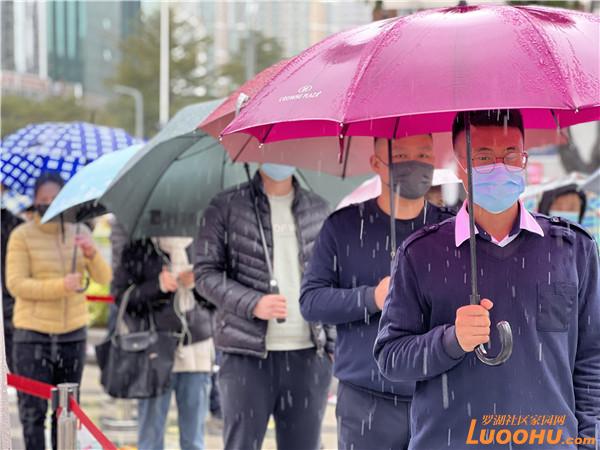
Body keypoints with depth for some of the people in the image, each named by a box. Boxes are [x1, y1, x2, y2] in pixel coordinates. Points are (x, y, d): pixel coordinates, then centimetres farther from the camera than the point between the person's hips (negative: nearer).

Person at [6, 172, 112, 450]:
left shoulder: (79, 233, 9)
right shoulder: (22, 236, -4)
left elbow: (104, 279, 4)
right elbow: (16, 284, -11)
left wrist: (92, 254, -17)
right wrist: (60, 286, -22)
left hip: (73, 333, 4)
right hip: (33, 335, -4)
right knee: (33, 411, -6)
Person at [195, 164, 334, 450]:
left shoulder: (318, 209, 14)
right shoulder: (226, 208, 3)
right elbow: (205, 274, -1)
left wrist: (336, 341, 7)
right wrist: (253, 303, -17)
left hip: (308, 355, 3)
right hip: (247, 354, -3)